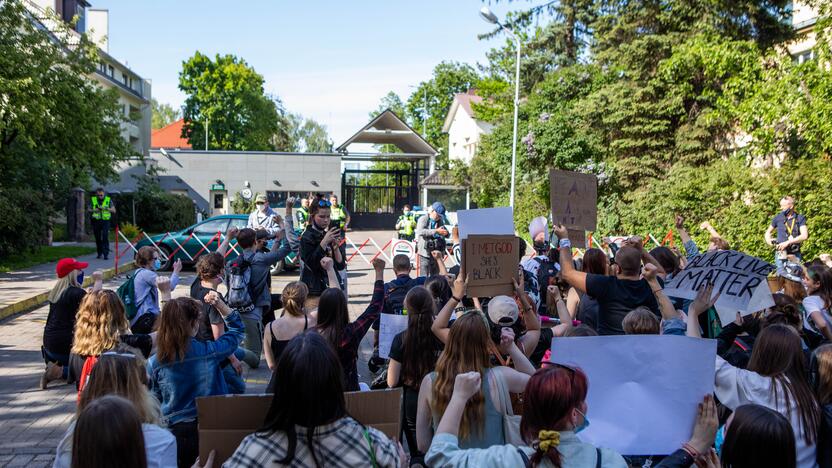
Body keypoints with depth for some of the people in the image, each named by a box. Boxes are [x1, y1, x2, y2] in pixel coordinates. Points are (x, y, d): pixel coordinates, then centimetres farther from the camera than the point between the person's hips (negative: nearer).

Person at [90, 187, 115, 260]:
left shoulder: (108, 200, 3)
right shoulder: (93, 200, 6)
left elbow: (114, 210, 1)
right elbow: (89, 210, 13)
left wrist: (106, 208, -15)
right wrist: (94, 210, -8)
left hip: (105, 221, -2)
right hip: (96, 221, 2)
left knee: (105, 237, -12)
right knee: (98, 238, 8)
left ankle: (106, 254, -11)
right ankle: (99, 253, 20)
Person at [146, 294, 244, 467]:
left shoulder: (154, 363, -11)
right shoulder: (209, 352, -14)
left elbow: (155, 400, 3)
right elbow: (237, 329, 3)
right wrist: (219, 304, -4)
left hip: (175, 431, 1)